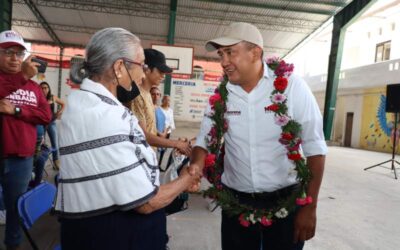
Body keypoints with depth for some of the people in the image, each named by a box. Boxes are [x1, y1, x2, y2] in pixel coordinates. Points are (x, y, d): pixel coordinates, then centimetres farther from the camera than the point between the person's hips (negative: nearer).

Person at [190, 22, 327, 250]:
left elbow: (314, 148, -9)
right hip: (235, 202, 3)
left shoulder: (292, 86, -12)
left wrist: (309, 207, -9)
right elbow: (205, 140, 4)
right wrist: (196, 167, -18)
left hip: (285, 201, -2)